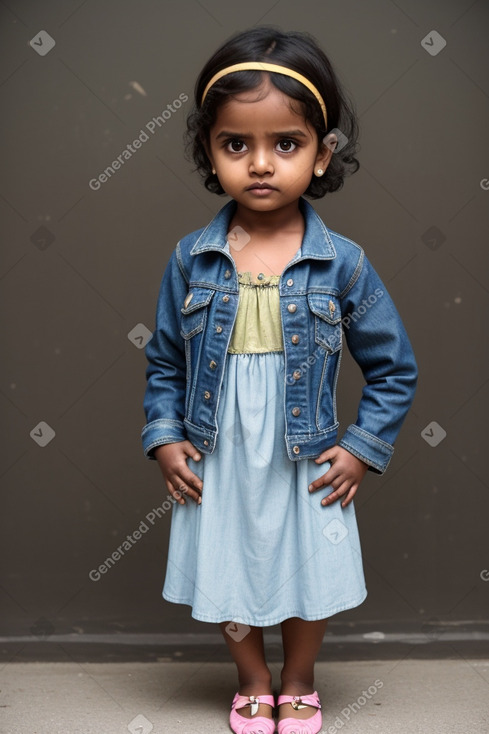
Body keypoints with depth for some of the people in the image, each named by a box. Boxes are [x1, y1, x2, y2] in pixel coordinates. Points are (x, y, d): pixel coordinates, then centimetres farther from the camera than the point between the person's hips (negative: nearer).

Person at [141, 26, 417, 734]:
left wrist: (362, 449, -8)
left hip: (307, 469, -1)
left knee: (306, 580, 18)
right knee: (226, 579, 18)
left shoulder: (342, 263, -12)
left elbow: (394, 367, -3)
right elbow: (164, 359, 4)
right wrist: (163, 438, -5)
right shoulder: (191, 260, -8)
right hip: (215, 469, 1)